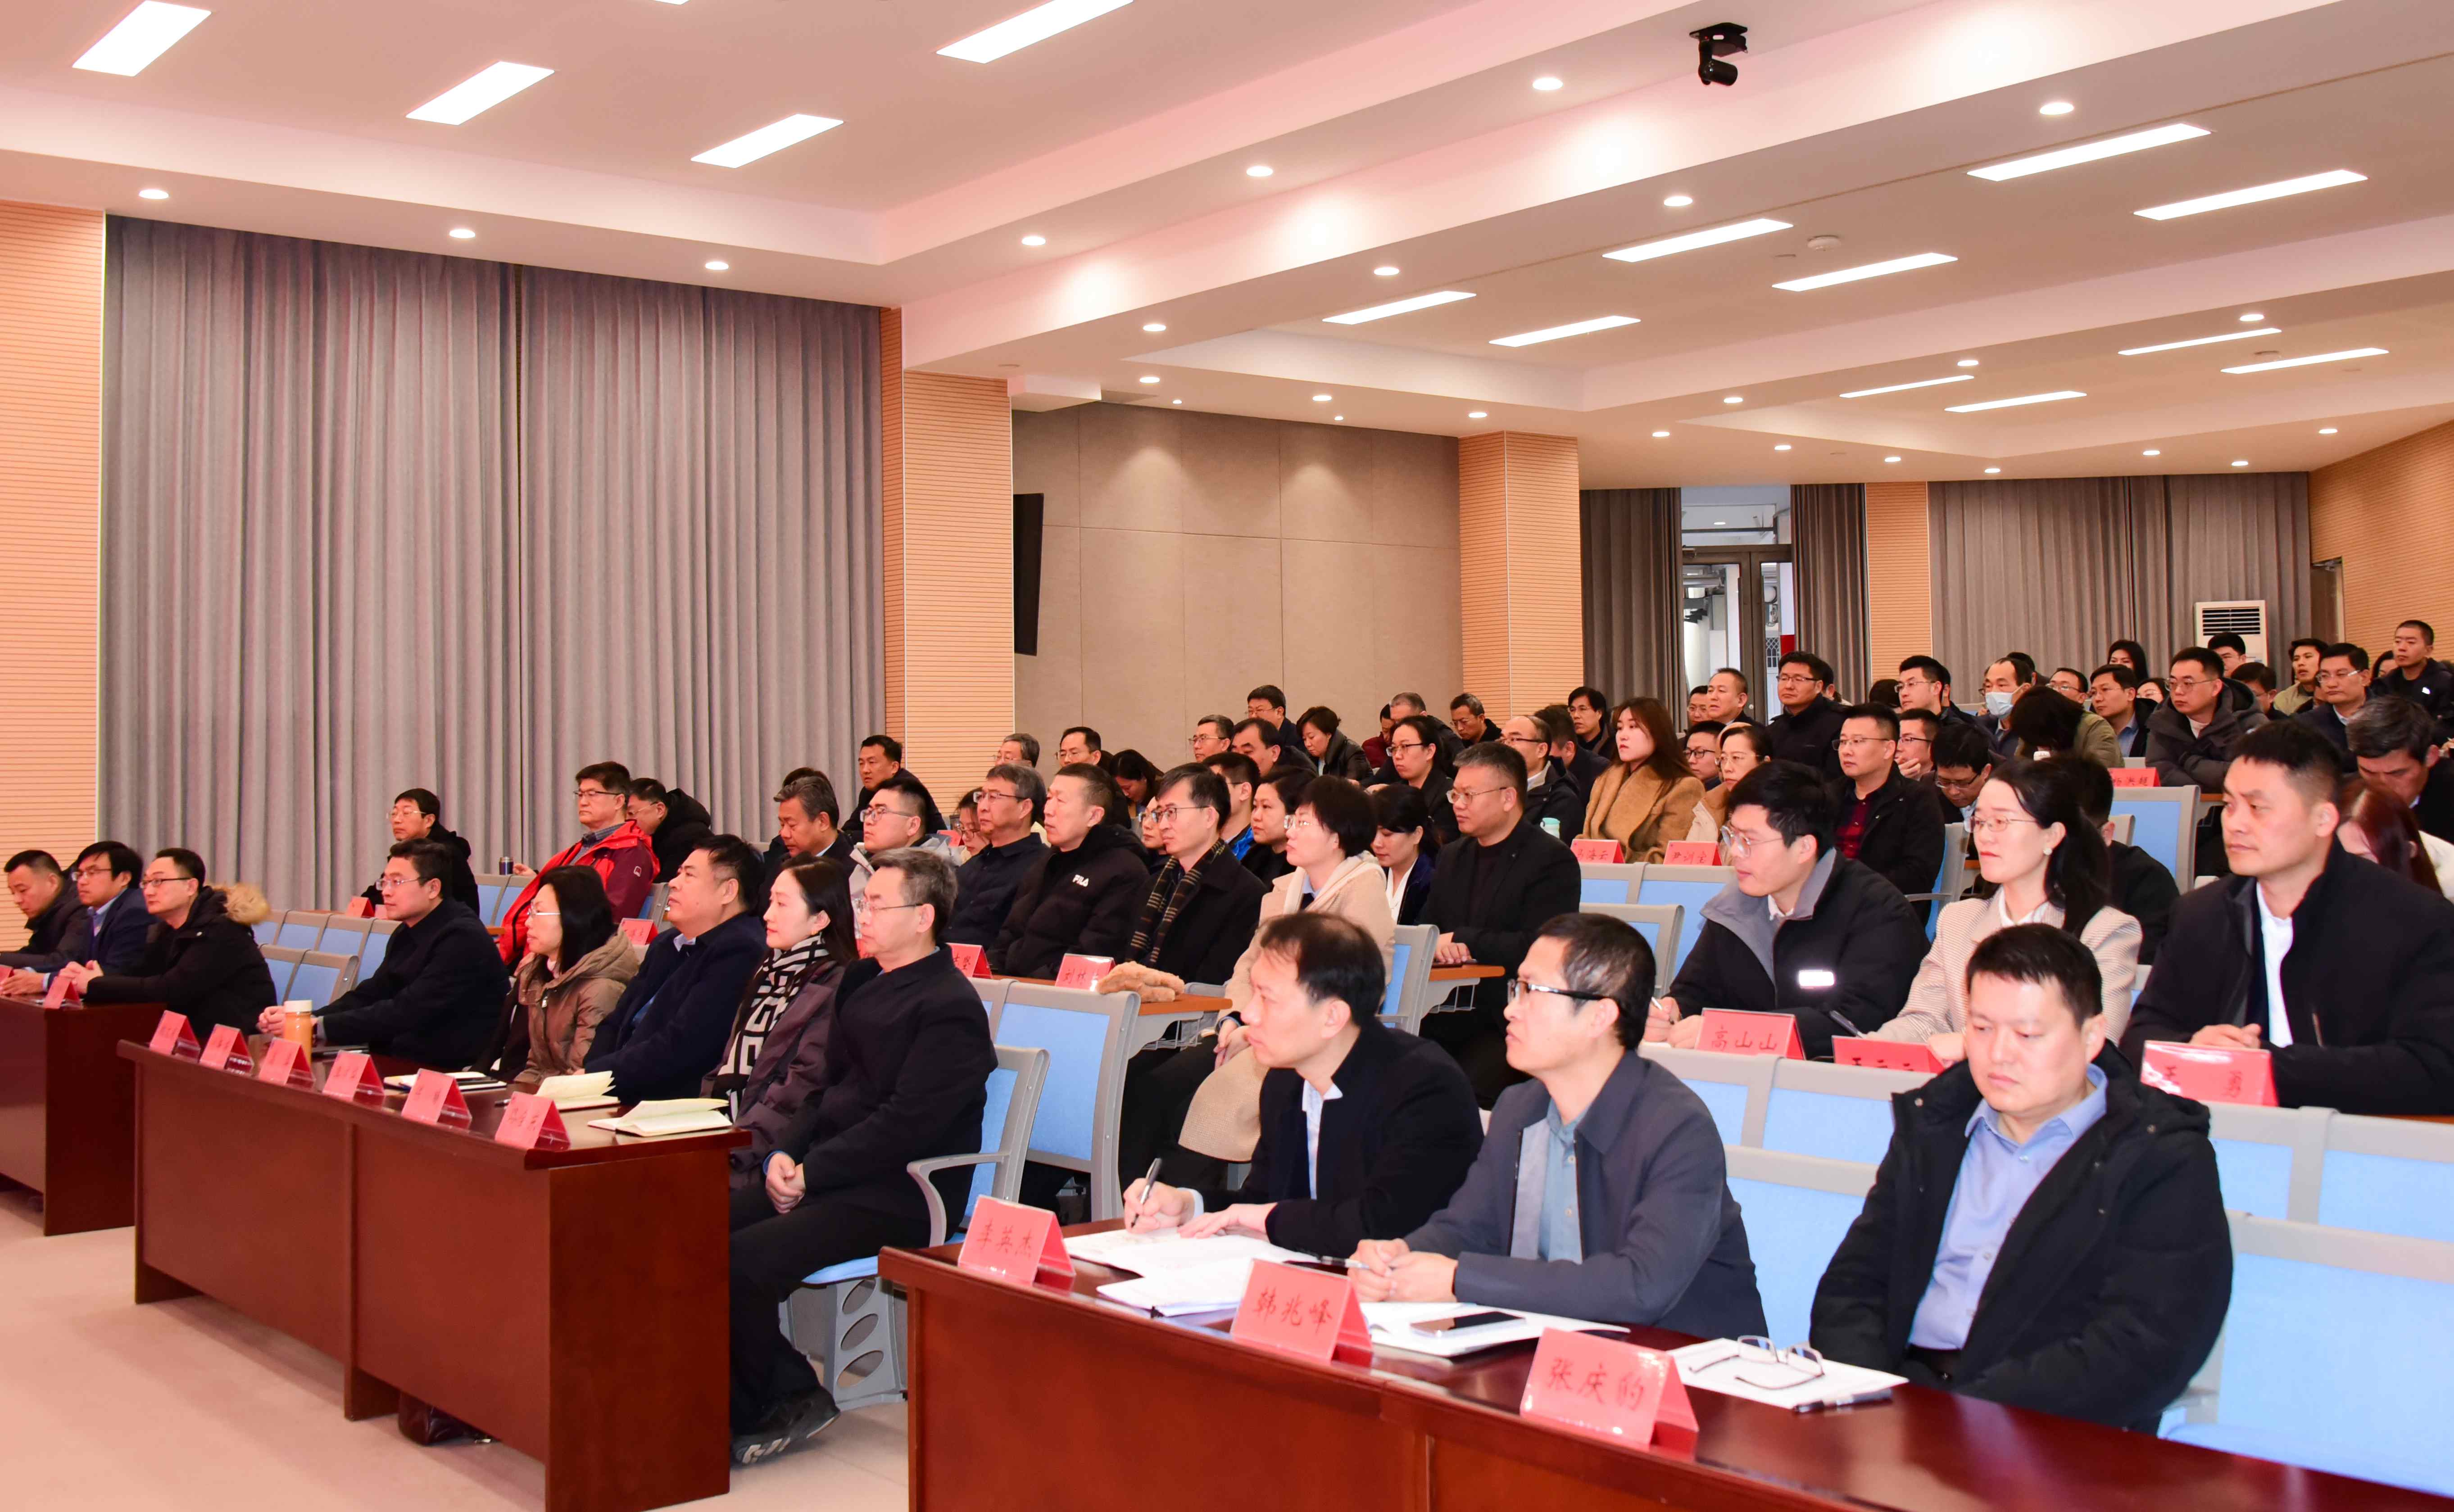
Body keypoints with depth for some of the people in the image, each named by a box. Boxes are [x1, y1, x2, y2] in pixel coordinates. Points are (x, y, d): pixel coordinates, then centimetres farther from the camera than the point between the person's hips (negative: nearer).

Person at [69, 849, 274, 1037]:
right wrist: (85, 978, -16)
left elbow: (172, 990, -22)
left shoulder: (220, 931, -16)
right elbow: (139, 977, 2)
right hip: (199, 1039, 7)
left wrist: (95, 985, -15)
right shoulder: (169, 929, 11)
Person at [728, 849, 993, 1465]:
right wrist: (786, 1152, 1)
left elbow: (905, 1125, -19)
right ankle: (744, 1400, 1)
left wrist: (811, 1174, -17)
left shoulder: (950, 1008, -13)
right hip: (829, 1173, 9)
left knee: (743, 1262, -25)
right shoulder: (863, 982, 16)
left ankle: (791, 1398, -1)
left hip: (898, 1194, -9)